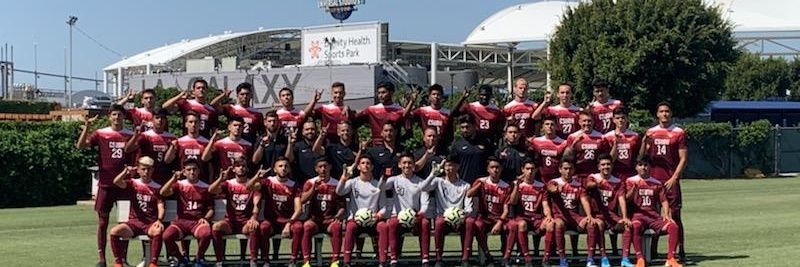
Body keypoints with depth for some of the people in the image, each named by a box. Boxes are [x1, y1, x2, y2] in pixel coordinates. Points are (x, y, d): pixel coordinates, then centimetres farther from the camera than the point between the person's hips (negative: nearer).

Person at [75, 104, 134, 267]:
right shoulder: (100, 134, 0)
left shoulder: (131, 135, 5)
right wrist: (86, 128, -21)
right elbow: (80, 146, -11)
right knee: (103, 221, 2)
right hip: (105, 184, -1)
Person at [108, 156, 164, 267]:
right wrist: (126, 171, -20)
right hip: (133, 222, 2)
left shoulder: (157, 187, 9)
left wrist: (159, 220, -20)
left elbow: (161, 207, -3)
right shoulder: (133, 183, 11)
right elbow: (117, 182, -8)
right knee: (114, 231, -25)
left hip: (151, 223, -2)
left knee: (158, 231, -37)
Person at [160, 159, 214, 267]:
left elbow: (211, 209, 11)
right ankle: (180, 258, 1)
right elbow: (163, 193, -6)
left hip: (198, 221, -1)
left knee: (206, 234, -36)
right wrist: (174, 178, -14)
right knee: (167, 236, -30)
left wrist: (205, 218, -8)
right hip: (181, 221, 1)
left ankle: (199, 258, -4)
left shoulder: (205, 187, 10)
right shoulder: (179, 184, 10)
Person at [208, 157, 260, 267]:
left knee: (254, 227, -36)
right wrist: (221, 179, -26)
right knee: (216, 227, -31)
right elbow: (211, 190, -10)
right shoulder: (228, 184, 7)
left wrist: (253, 217, -30)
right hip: (230, 221, 1)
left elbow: (256, 205, -9)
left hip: (246, 222, -1)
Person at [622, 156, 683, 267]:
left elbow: (664, 200, 11)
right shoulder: (630, 181, 7)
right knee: (635, 226, -39)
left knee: (673, 226, -23)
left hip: (654, 216, 3)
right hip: (637, 214, -3)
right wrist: (634, 188, -25)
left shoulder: (657, 183, 16)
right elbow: (627, 199, -7)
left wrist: (666, 215, -6)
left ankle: (670, 258, -21)